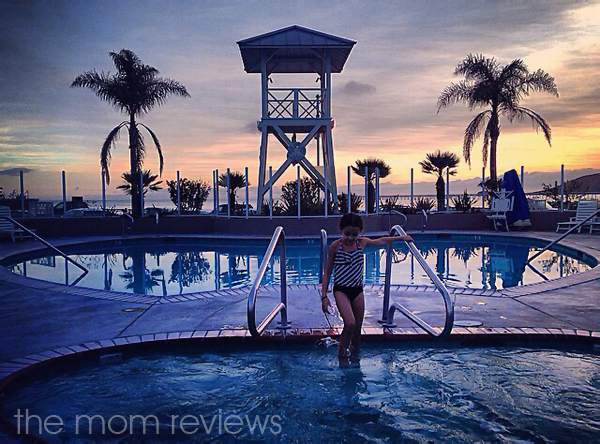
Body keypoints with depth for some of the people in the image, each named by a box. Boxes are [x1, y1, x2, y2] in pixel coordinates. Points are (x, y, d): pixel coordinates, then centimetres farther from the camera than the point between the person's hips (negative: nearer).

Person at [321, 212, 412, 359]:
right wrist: (324, 296, -8)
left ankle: (354, 356, 25)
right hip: (341, 290, -4)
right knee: (350, 323, -22)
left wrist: (401, 237, 29)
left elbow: (381, 241, 20)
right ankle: (341, 353, -2)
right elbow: (327, 272, -4)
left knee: (357, 329, 8)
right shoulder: (335, 246, -10)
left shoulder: (362, 242, 0)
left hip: (357, 290, 4)